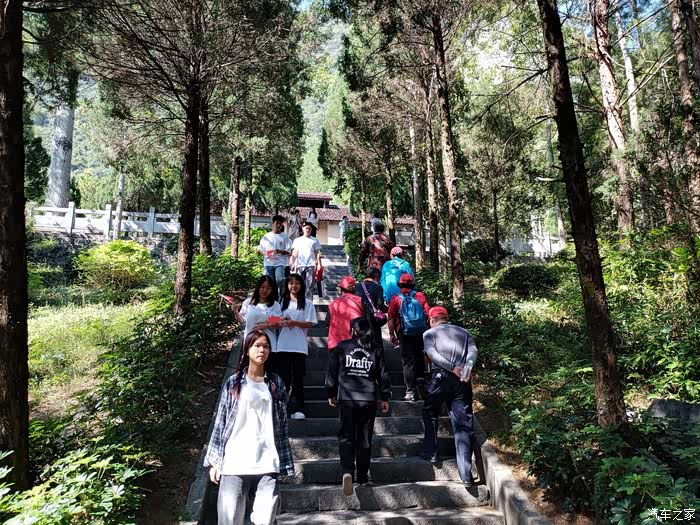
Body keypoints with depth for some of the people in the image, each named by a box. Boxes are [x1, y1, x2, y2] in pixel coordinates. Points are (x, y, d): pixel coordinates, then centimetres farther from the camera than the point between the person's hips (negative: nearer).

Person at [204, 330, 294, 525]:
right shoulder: (233, 383, 6)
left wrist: (285, 463, 6)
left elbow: (282, 426, 9)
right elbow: (220, 423, 6)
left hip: (267, 465, 1)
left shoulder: (276, 384, 10)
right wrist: (214, 461, 2)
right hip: (234, 464, -1)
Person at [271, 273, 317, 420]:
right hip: (282, 345, 2)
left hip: (299, 346, -2)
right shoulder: (282, 301, 12)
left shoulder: (307, 303, 5)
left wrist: (294, 322, -16)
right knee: (282, 376, 4)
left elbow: (309, 324, -1)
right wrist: (281, 322, -12)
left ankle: (297, 409, 3)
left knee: (297, 378, 0)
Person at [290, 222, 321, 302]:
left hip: (311, 265, -1)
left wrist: (319, 264, -2)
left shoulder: (315, 240, 10)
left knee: (310, 285, -5)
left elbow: (317, 253, 8)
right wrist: (292, 263, 0)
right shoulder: (297, 240, 14)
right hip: (300, 265, 1)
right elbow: (294, 253, 11)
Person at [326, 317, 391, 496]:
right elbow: (383, 375, 5)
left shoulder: (342, 347, 0)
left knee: (346, 435, 3)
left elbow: (332, 371, 3)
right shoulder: (376, 350, 2)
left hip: (346, 398, -1)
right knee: (365, 437, 12)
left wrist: (331, 393, 14)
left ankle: (347, 471, -18)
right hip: (369, 399, 1)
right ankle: (362, 476, 20)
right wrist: (385, 397, 15)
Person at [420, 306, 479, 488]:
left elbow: (432, 353, -6)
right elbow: (473, 350, 4)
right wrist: (468, 367, -10)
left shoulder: (429, 333, 13)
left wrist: (453, 368, -11)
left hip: (440, 377, -2)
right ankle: (466, 475, -3)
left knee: (430, 414, 23)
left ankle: (431, 452, 22)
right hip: (462, 380, 3)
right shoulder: (463, 332, 22)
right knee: (463, 426, 2)